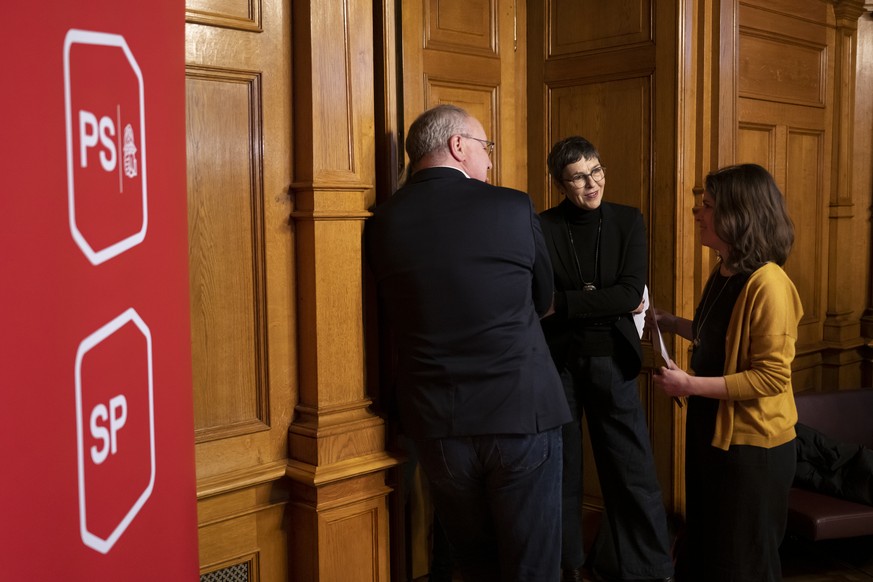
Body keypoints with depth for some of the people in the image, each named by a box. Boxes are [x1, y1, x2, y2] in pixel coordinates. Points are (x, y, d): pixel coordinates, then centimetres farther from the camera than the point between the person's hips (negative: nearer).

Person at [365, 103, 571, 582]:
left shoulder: (382, 223, -1)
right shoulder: (513, 207, -6)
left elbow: (396, 318, 8)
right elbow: (542, 300, 7)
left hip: (435, 421, 3)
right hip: (520, 413, -3)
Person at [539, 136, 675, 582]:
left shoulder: (628, 221, 1)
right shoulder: (541, 227, -5)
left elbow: (632, 292, -9)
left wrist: (566, 302, -15)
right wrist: (606, 302, -13)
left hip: (612, 361, 1)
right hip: (558, 362, -1)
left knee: (634, 473, 4)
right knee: (562, 474, 11)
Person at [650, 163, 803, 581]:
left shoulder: (767, 284, -23)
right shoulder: (723, 273, 4)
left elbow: (772, 377, -25)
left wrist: (690, 386, -23)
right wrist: (670, 323, 7)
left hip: (752, 444, -8)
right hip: (711, 429, 8)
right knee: (706, 546, 23)